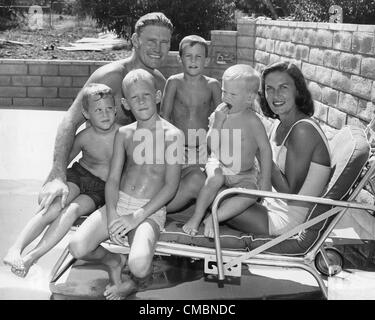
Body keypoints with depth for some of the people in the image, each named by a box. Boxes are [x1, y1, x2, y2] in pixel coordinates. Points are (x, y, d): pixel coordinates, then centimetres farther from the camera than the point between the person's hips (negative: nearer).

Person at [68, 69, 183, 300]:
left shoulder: (172, 135, -6)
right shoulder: (124, 134, 8)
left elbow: (171, 186, -9)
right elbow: (113, 179, 7)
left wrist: (137, 217, -15)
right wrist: (112, 215, -11)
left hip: (151, 210, -4)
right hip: (118, 203, 4)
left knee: (139, 265, -30)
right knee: (78, 248, -18)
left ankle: (138, 280, 10)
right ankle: (113, 261, 15)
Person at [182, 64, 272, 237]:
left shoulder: (252, 121, -15)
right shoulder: (220, 113, -8)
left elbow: (265, 149, -8)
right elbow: (211, 146, -13)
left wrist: (265, 180, -8)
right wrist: (218, 122, -26)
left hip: (244, 174, -1)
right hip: (218, 164, 1)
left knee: (250, 194, -26)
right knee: (215, 179, -31)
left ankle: (212, 219, -21)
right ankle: (196, 217, -17)